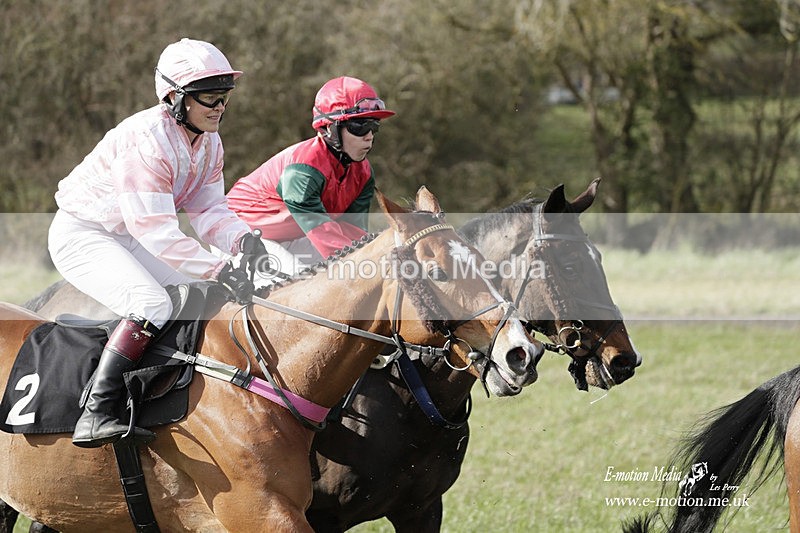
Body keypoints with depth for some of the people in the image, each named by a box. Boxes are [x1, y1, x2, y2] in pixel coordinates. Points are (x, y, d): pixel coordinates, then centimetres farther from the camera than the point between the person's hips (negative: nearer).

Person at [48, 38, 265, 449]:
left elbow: (208, 211, 1)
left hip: (129, 239, 10)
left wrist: (241, 239, -21)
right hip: (82, 236, -10)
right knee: (153, 306, -31)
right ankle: (96, 415, -36)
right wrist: (220, 272, -37)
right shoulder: (146, 140, -28)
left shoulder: (209, 142, 1)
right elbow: (155, 230, -33)